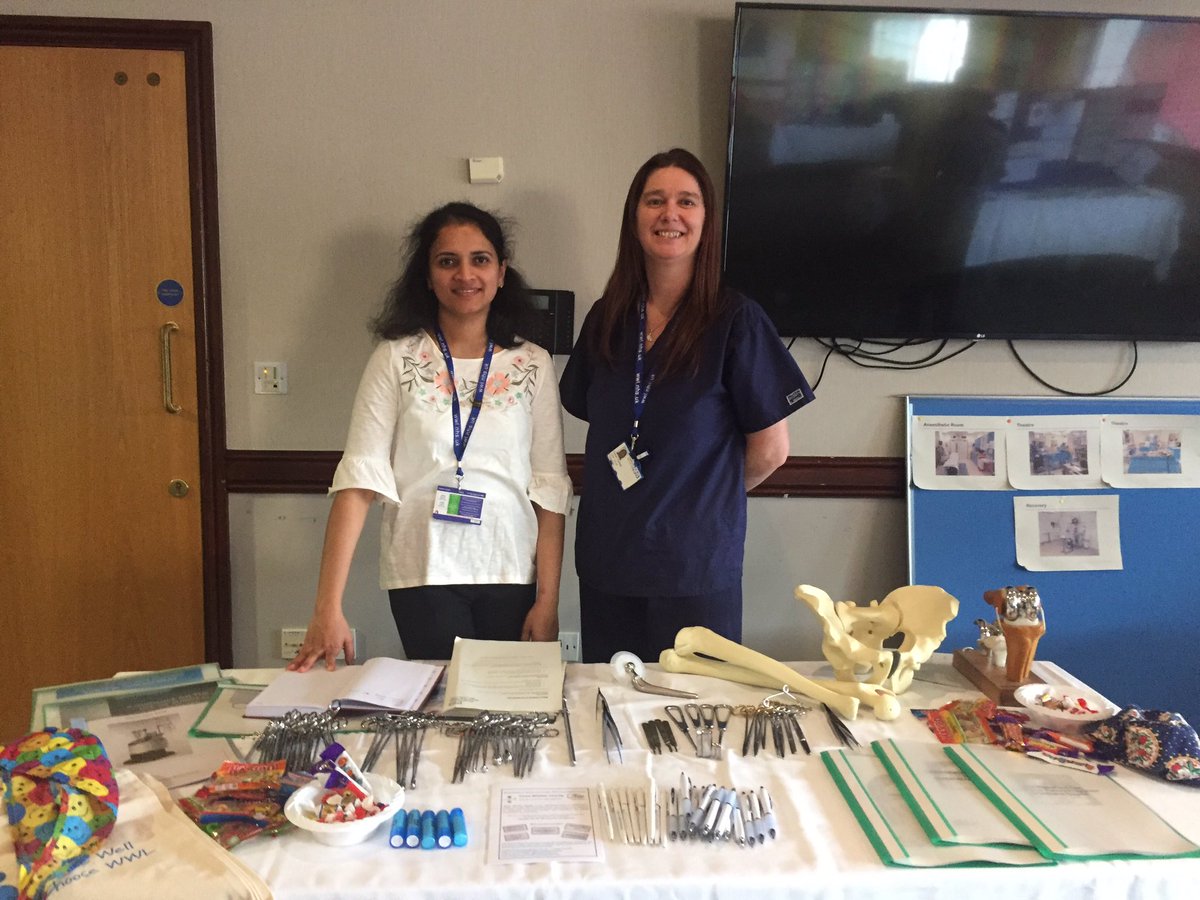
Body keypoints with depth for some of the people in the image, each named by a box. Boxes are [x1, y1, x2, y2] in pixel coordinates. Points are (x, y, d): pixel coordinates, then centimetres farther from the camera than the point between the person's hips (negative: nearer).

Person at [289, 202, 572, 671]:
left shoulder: (534, 365, 1)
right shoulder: (396, 359, -3)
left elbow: (550, 488, 1)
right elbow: (360, 478, -9)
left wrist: (548, 600, -3)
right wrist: (328, 608, -15)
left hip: (513, 575, 2)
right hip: (424, 576, -2)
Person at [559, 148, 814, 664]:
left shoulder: (735, 321, -9)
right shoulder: (607, 319, 4)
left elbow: (769, 451, -5)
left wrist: (705, 499, 7)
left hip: (697, 570, -4)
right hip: (606, 566, 4)